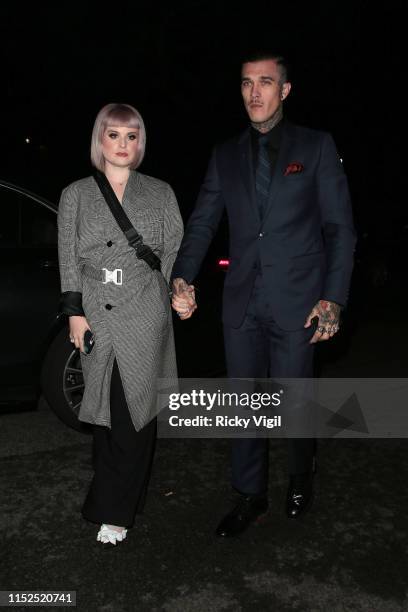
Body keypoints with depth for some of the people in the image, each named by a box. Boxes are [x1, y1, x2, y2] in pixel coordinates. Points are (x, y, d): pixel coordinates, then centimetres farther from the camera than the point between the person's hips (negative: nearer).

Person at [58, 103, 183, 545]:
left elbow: (175, 252, 9)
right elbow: (69, 258, 7)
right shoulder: (76, 195, 10)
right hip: (95, 316, 2)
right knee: (104, 410, 8)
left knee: (134, 412, -1)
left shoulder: (160, 194, 8)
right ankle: (121, 495, 27)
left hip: (145, 316, -1)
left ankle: (114, 509, 11)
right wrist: (75, 312, 1)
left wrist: (177, 290, -2)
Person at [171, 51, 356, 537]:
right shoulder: (225, 155, 10)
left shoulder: (316, 146, 2)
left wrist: (333, 298, -10)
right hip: (242, 302, 3)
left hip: (296, 301, -3)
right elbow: (201, 224, 5)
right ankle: (250, 497, 29)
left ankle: (302, 475, 37)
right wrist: (182, 278, -12)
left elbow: (340, 227, -1)